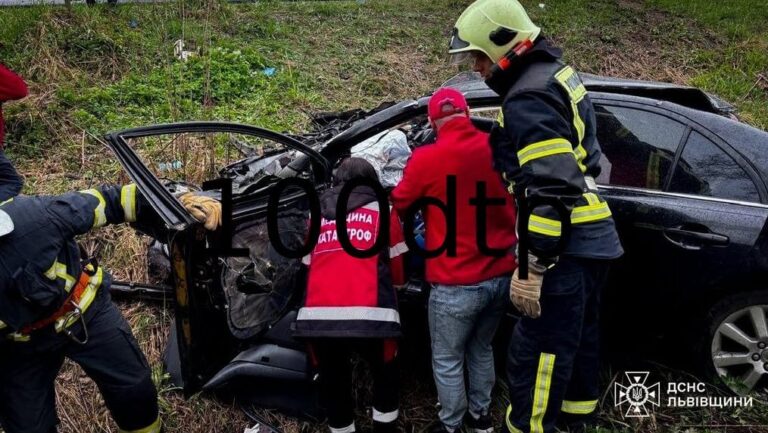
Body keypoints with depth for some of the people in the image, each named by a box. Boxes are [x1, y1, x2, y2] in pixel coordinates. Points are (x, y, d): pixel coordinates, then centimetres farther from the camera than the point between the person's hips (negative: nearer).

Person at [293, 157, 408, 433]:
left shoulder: (317, 213, 23)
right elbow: (398, 274, 19)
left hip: (316, 317, 2)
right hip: (369, 316, -2)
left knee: (333, 385, 20)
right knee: (385, 376, 23)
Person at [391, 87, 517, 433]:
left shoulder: (426, 159, -14)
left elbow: (400, 206, 2)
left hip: (457, 284, -5)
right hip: (502, 276, 6)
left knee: (447, 361, 15)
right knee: (482, 349, 26)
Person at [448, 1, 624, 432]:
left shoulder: (529, 99, -19)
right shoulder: (557, 73, 13)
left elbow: (550, 193, -27)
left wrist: (533, 267, -26)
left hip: (566, 248, -11)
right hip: (591, 237, 11)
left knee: (537, 352, -4)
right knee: (578, 332, 26)